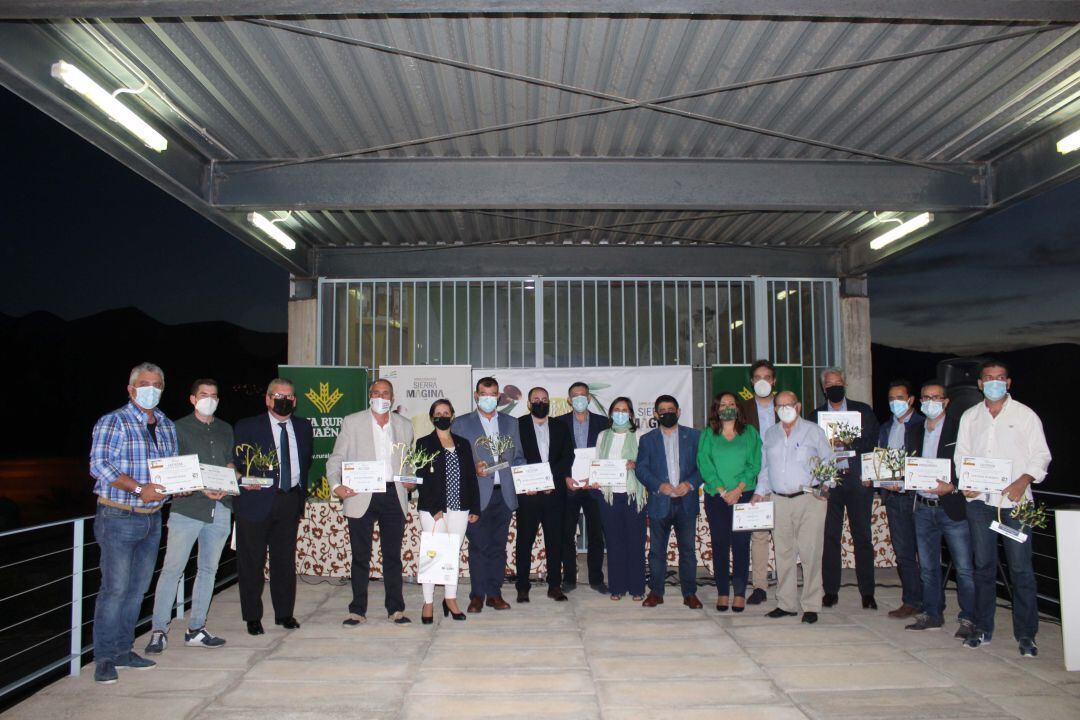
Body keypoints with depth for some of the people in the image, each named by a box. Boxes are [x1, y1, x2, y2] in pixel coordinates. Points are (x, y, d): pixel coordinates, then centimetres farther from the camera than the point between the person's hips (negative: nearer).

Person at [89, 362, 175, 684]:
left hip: (153, 518, 6)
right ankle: (105, 658, 8)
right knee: (115, 588, -4)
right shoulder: (113, 422, -6)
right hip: (119, 517, -6)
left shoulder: (167, 426, 13)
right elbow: (99, 465, -16)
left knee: (138, 588, 12)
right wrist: (139, 489, -24)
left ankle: (123, 650, 24)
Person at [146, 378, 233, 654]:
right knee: (172, 568, -5)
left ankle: (196, 629, 17)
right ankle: (159, 630, 5)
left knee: (209, 569, 8)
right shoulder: (179, 428, 1)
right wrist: (201, 488, -16)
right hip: (187, 508, -5)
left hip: (220, 508, 5)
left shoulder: (225, 430, 16)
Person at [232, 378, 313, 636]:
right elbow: (236, 462, -3)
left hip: (290, 501, 3)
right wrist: (246, 480, -20)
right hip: (257, 500, -3)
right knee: (252, 561, 4)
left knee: (286, 560, 11)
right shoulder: (247, 427, -2)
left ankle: (284, 613, 23)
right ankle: (252, 617, 18)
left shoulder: (303, 427, 10)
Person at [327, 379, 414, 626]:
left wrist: (412, 480, 0)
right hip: (361, 496, -2)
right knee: (360, 556, 5)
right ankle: (357, 610, 16)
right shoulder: (352, 422, 4)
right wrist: (336, 485, -13)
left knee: (393, 555, 7)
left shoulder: (404, 425, 11)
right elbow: (336, 459, 3)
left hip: (393, 496, 2)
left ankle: (396, 608, 17)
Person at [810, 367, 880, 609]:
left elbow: (872, 443, 2)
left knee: (863, 537, 1)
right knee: (830, 537, 3)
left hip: (858, 480, 0)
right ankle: (831, 591, 11)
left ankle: (867, 592, 10)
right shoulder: (815, 415, 11)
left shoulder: (863, 411, 9)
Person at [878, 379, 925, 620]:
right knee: (903, 553, 8)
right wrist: (885, 483, -2)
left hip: (917, 496, -5)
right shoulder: (885, 428, 16)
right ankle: (912, 601, 16)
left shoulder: (923, 426, -4)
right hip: (894, 498, 6)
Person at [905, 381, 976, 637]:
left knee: (964, 567, -1)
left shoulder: (959, 428, -5)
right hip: (923, 508, 6)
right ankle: (932, 614, 25)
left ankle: (968, 619, 10)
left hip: (952, 506, -5)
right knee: (928, 567, 13)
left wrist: (951, 487, -21)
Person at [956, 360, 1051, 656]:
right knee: (983, 565, 7)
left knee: (1021, 567, -4)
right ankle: (983, 629, 16)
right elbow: (960, 455, 14)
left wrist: (1023, 481, -14)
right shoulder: (969, 417, 14)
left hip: (1015, 500, -2)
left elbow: (1040, 456, 2)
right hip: (979, 500, 3)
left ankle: (1026, 634, 6)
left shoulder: (1025, 415, 6)